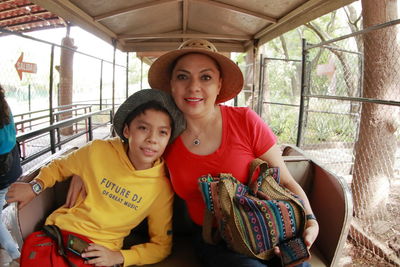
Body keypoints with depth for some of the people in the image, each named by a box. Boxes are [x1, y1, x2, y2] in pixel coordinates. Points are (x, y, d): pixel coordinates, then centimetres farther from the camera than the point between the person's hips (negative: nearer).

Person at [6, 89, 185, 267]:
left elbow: (161, 245, -2)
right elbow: (60, 167, 14)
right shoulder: (97, 151, -8)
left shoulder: (162, 188, -11)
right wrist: (36, 186, -1)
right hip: (58, 231, 2)